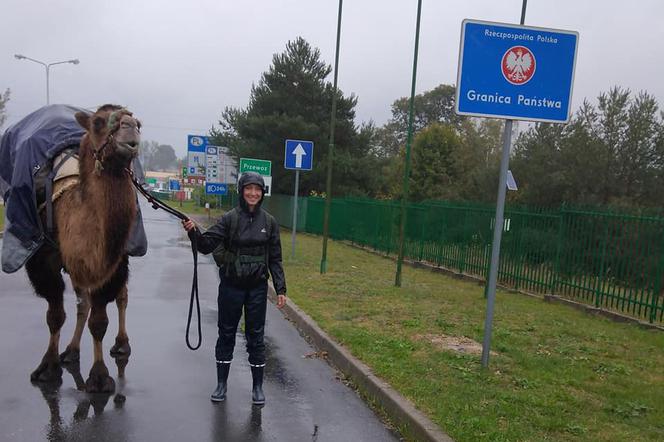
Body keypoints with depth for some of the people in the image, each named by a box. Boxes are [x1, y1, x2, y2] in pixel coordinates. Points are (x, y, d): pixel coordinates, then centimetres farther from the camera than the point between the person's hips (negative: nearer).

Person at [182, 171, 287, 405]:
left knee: (256, 336, 9)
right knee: (226, 334, 11)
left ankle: (257, 386, 22)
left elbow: (275, 259, 4)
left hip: (257, 287, 1)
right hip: (231, 285, -1)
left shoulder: (269, 221, 0)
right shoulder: (230, 218, -6)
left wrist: (280, 289, 0)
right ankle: (221, 383, 27)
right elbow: (207, 245, -12)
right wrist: (194, 232, -32)